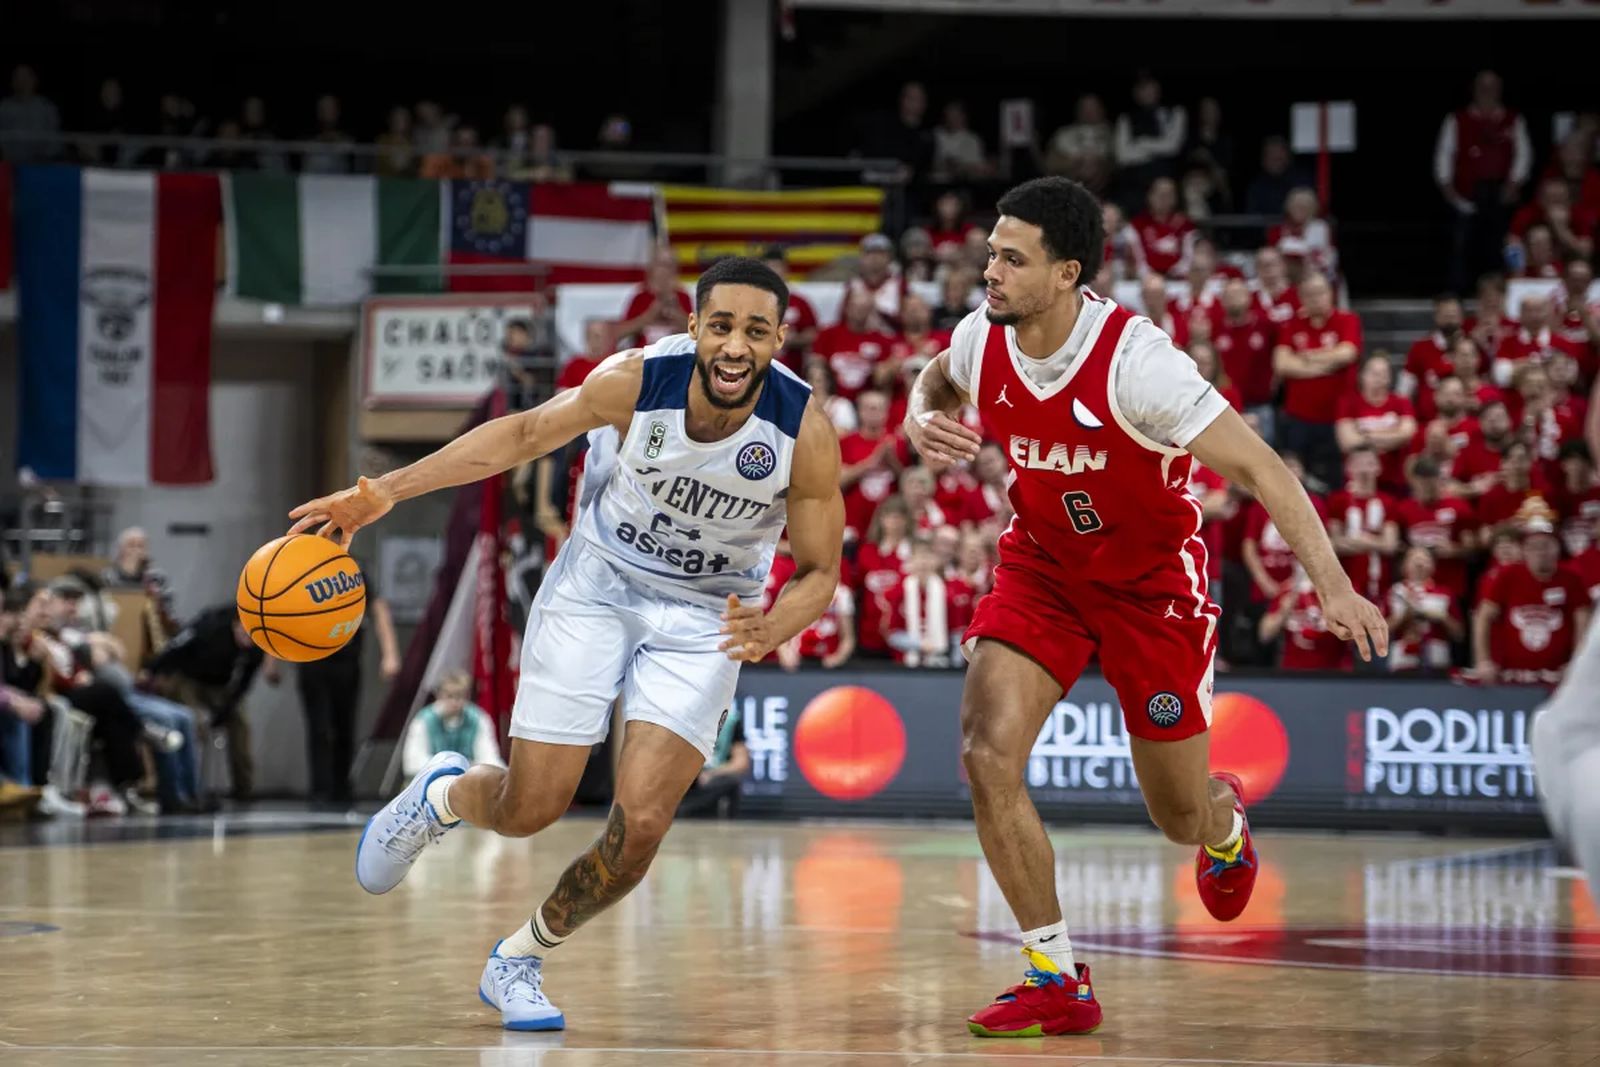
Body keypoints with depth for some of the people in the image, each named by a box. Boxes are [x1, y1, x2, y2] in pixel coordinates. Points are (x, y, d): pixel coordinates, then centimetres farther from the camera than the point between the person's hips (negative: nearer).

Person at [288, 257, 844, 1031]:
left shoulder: (805, 430, -24)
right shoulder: (635, 381, -24)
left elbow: (819, 571, -11)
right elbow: (524, 435, -7)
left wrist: (773, 628, -34)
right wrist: (384, 492, -11)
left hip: (704, 618, 0)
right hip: (598, 583, 0)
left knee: (640, 826, -13)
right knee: (529, 809, -1)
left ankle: (519, 962, 14)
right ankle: (442, 795, 38)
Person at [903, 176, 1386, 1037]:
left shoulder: (1135, 360, -31)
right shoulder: (982, 338, -14)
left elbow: (1257, 467, -29)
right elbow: (937, 381, 13)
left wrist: (1333, 587, -38)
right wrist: (922, 424, -12)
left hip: (1151, 578, -4)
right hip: (1042, 562, 4)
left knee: (1181, 819, 8)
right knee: (987, 754, -19)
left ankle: (1223, 822, 51)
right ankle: (1056, 982, -8)